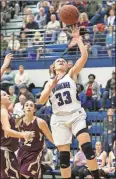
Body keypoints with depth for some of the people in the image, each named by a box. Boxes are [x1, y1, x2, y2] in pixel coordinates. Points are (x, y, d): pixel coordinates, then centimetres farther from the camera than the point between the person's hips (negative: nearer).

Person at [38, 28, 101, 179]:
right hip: (59, 119, 3)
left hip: (76, 115, -3)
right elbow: (41, 101, 5)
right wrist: (51, 87, -7)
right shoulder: (50, 82, 18)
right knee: (63, 155, -1)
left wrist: (78, 39, -2)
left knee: (87, 146, -20)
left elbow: (84, 56, -3)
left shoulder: (71, 74, 10)